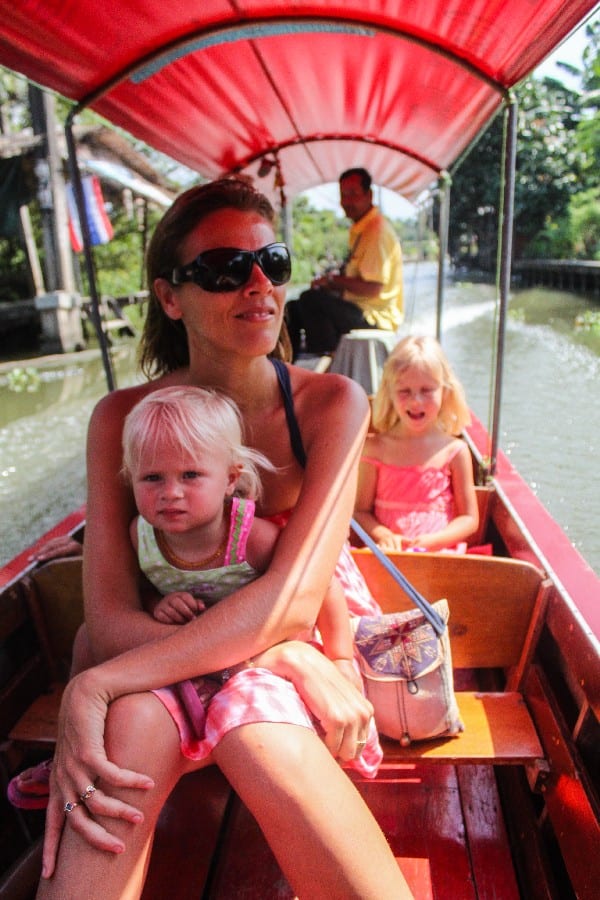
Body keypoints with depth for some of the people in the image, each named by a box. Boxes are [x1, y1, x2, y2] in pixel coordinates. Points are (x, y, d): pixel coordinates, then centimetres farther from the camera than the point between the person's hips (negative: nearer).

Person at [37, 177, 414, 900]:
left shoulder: (331, 404, -10)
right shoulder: (122, 418, -6)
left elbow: (292, 598, -21)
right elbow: (109, 616, -14)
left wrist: (94, 687, -29)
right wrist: (289, 658, -28)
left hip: (323, 639, 0)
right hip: (177, 646, 1)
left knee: (249, 712, -33)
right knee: (131, 721, -32)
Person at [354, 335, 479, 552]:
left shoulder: (454, 451, 3)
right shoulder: (375, 448, 5)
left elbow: (469, 518, 6)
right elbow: (361, 510, 5)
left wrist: (430, 540, -10)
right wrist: (383, 535, -15)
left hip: (440, 552, 0)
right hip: (389, 551, 1)